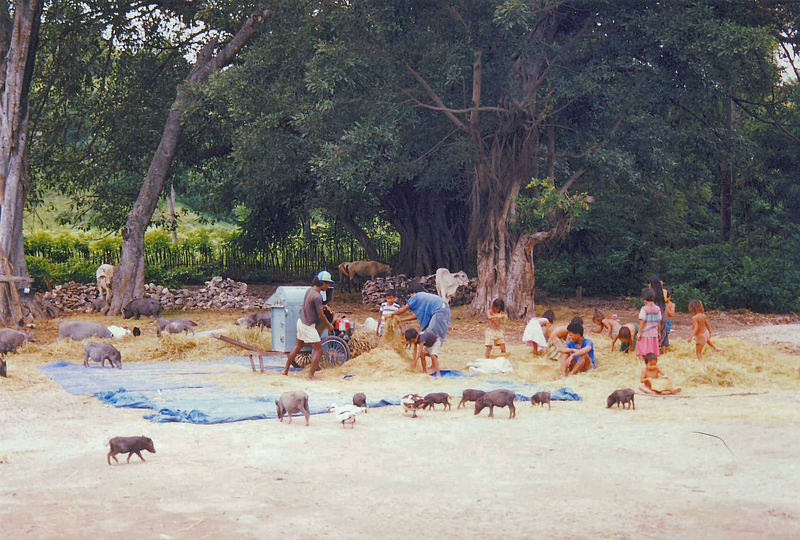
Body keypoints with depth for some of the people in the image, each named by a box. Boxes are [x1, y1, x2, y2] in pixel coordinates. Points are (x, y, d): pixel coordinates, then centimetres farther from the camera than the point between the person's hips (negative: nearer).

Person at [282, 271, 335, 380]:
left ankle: (286, 370, 31)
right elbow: (321, 315, -17)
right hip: (308, 326, -9)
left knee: (298, 346, 24)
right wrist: (329, 325, -2)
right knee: (318, 350, -2)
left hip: (301, 321, 9)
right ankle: (311, 375, -3)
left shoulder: (309, 290, 4)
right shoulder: (317, 296, -23)